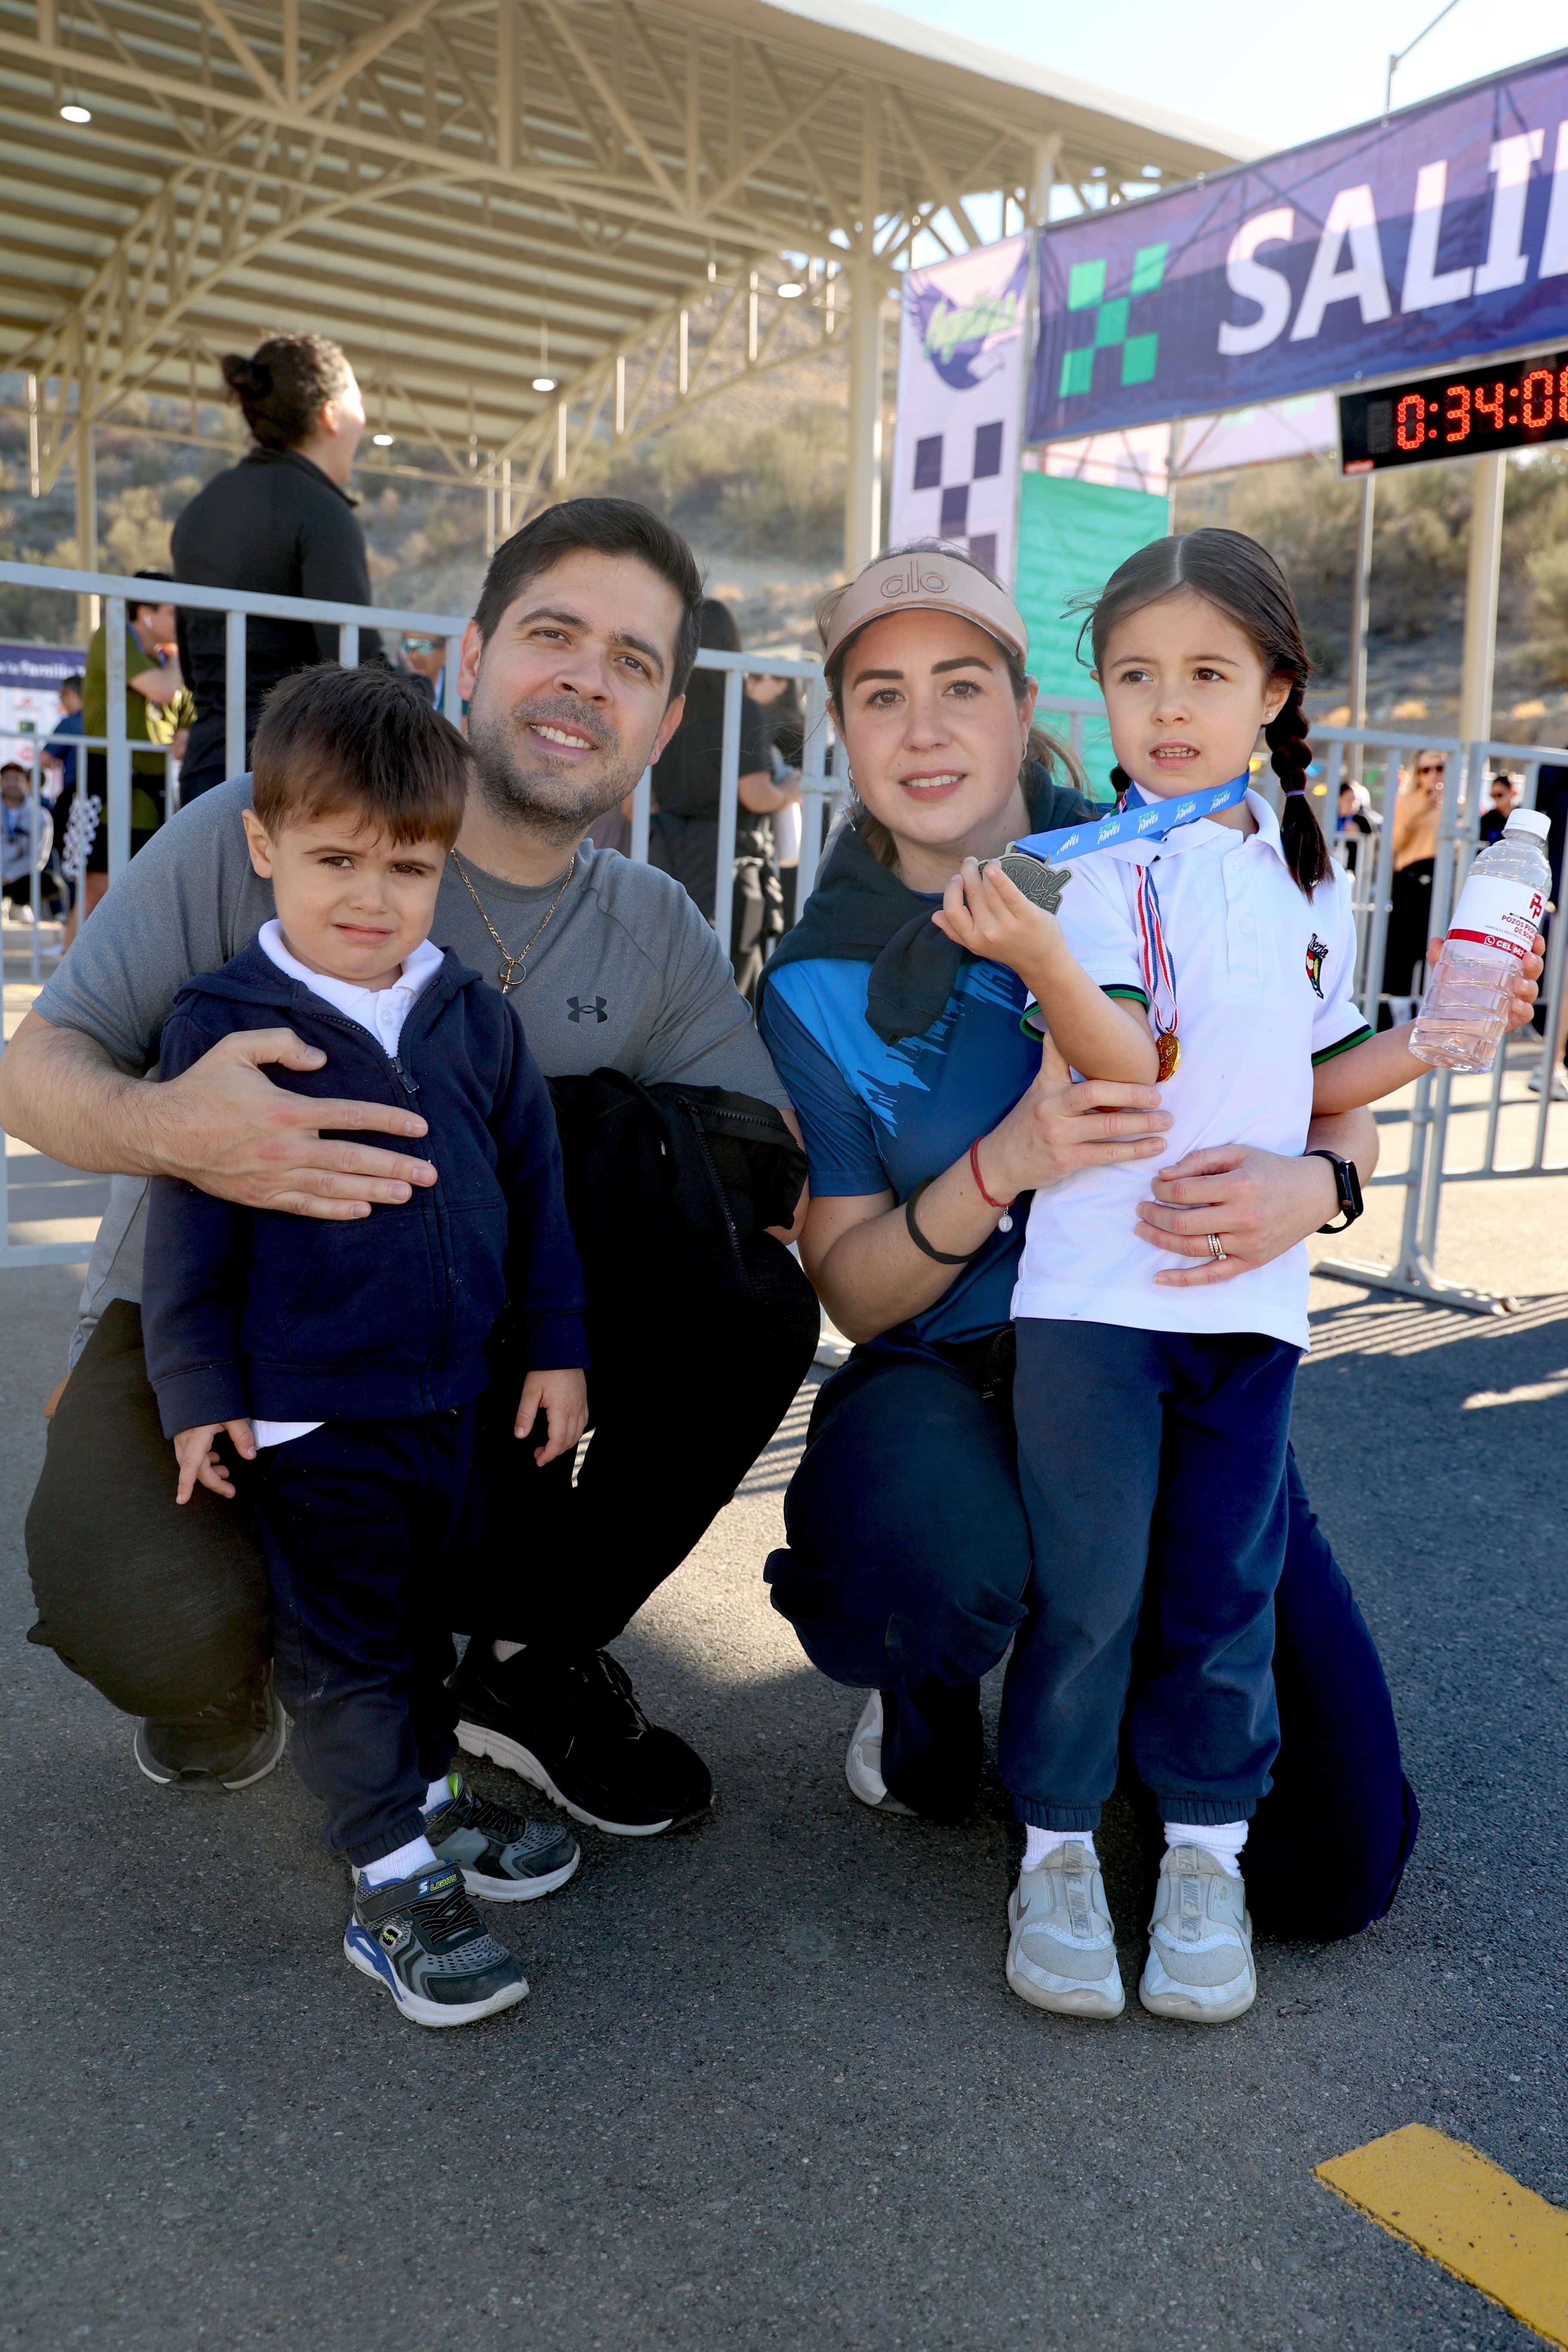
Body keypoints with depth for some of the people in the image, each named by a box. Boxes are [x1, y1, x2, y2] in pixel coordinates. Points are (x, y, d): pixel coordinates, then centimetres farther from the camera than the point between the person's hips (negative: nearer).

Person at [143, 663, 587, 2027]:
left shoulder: (474, 1017, 1)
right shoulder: (222, 1027, -10)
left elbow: (533, 1184, 8)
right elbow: (191, 1230, -7)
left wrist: (558, 1346, 8)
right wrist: (198, 1392, -6)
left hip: (453, 1395, 5)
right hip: (306, 1412, -4)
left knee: (424, 1617, 22)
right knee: (342, 1648, 4)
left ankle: (434, 1788, 42)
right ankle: (397, 1886, 17)